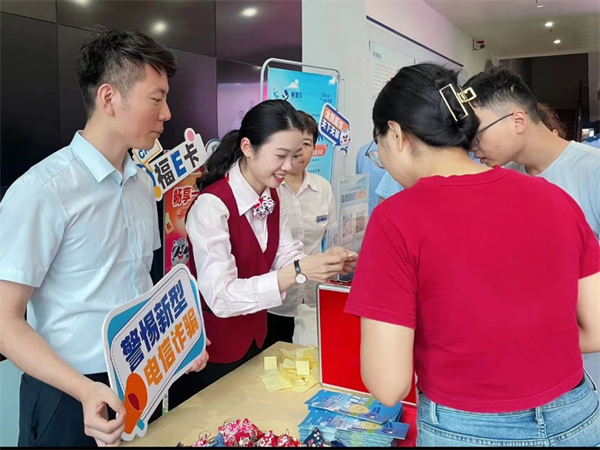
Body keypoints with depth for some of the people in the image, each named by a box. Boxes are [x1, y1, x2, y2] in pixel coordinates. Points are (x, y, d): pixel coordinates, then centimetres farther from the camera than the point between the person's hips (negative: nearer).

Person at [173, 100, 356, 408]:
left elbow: (287, 257, 1)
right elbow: (220, 297, -31)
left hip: (254, 336, 7)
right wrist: (298, 272, -37)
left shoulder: (271, 197, -1)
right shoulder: (211, 205, -26)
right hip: (211, 348, -7)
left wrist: (325, 263, -19)